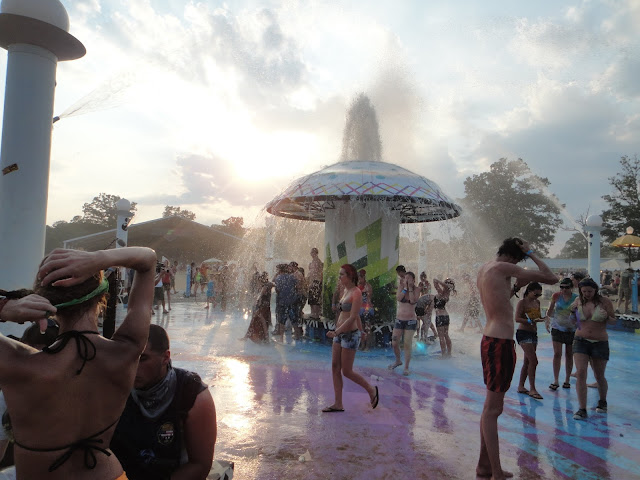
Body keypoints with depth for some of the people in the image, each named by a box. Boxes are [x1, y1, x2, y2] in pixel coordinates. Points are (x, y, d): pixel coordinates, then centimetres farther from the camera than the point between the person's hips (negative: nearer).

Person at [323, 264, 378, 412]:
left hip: (350, 335, -9)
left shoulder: (356, 292, -16)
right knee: (335, 368, 7)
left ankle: (371, 390, 21)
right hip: (340, 334, 9)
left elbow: (353, 317, -21)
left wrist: (337, 331, -27)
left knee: (347, 371, 0)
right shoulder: (346, 291, 10)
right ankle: (338, 404, 14)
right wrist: (361, 330, 26)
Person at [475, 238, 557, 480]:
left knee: (490, 407, 17)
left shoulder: (483, 269, 13)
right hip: (501, 342, -9)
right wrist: (531, 253, 0)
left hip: (489, 339, 9)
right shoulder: (503, 268, -13)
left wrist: (516, 287, 20)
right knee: (493, 410, -2)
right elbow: (552, 278, -9)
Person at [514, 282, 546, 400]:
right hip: (523, 333, -8)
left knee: (527, 361, 10)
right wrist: (531, 321, -32)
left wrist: (542, 318, -2)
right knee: (533, 360, -13)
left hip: (533, 334, 8)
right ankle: (532, 389, -9)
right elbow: (517, 318, -19)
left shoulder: (537, 302, 12)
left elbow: (538, 316, 20)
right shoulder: (522, 303, -11)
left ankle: (521, 386, 19)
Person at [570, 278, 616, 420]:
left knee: (599, 376, 13)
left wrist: (606, 316, -25)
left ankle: (602, 401, 41)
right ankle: (582, 409, -9)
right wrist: (573, 310, -5)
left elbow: (613, 320, -3)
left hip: (600, 343, -1)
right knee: (580, 373, -12)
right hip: (581, 341, 1)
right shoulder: (578, 301, -1)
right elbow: (572, 310, 18)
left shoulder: (604, 301, -7)